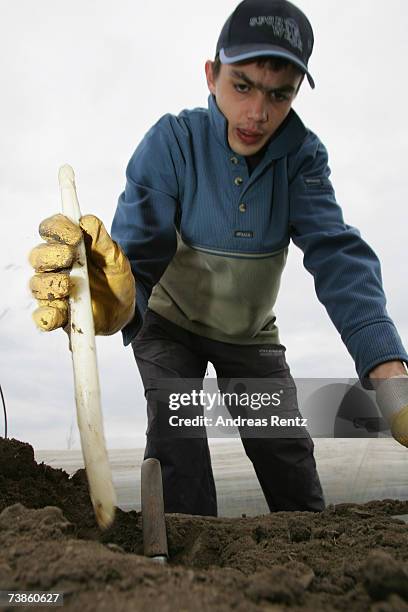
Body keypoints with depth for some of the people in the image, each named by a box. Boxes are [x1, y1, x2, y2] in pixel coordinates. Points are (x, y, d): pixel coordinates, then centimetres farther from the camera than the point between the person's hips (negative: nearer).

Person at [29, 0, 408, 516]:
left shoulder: (303, 155, -15)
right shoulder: (173, 142, -22)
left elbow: (338, 255, -29)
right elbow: (138, 253, -33)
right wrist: (116, 303, -59)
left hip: (252, 334, 3)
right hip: (172, 325, -2)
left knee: (295, 478, 0)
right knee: (177, 440, -22)